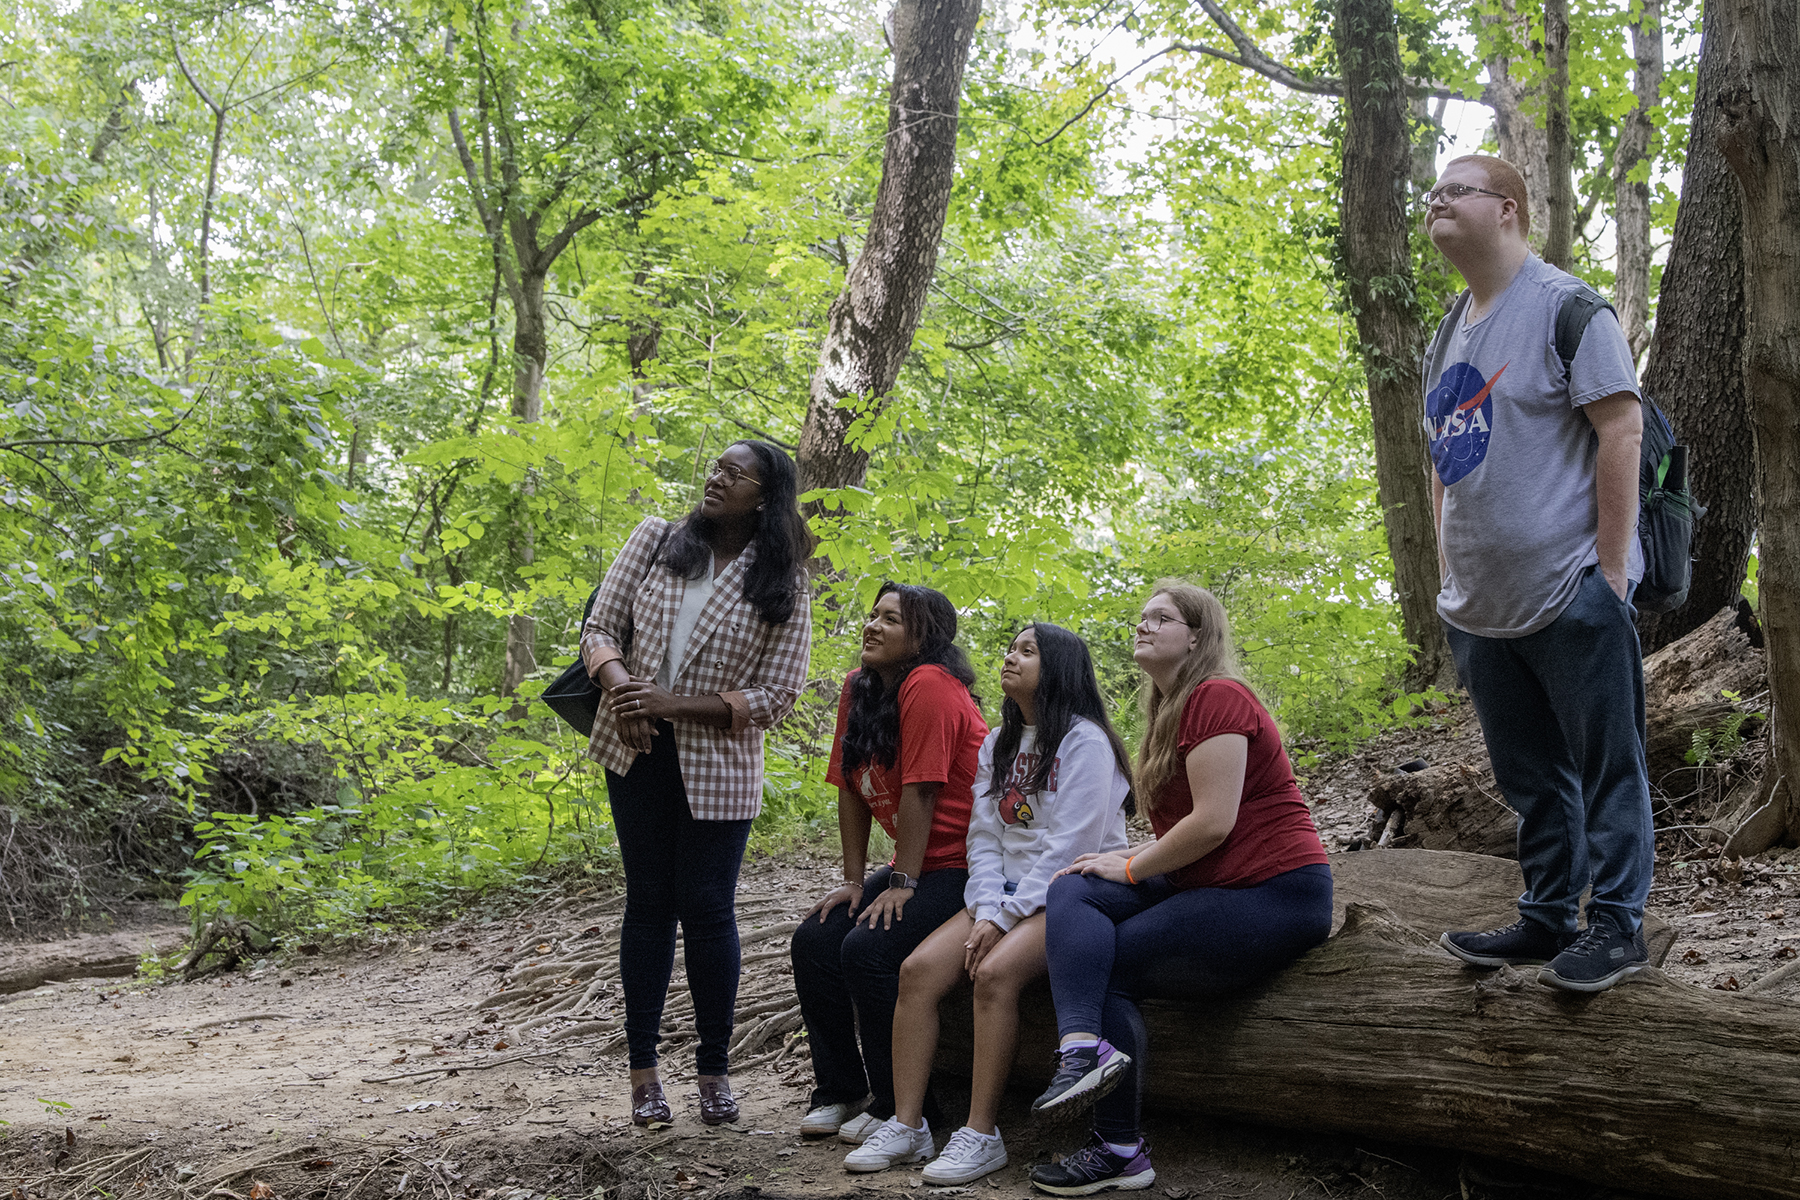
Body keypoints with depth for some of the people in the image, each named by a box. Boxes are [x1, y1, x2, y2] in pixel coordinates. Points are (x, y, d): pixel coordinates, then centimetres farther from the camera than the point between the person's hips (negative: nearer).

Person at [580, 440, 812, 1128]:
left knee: (707, 908, -1)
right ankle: (643, 1068, 13)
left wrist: (673, 704, -17)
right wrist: (620, 688, -17)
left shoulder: (782, 591, -4)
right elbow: (600, 627, 4)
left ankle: (714, 1069, 13)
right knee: (648, 902, 6)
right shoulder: (655, 541, 4)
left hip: (717, 766, -2)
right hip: (637, 753, 2)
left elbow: (775, 697, -8)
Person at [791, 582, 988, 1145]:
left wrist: (903, 882, -19)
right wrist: (854, 881, 4)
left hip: (965, 867, -9)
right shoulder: (858, 688, 6)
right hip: (911, 868, 9)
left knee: (868, 948, -23)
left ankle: (898, 1105, -8)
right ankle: (839, 1091, 9)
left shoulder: (929, 686, -19)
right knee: (814, 939, -3)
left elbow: (920, 790, -21)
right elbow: (852, 791, 8)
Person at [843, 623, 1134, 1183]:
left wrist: (1003, 916, -18)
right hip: (1007, 893, 7)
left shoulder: (1084, 741, -8)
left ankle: (981, 1135, -24)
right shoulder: (998, 745, 17)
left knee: (995, 972, -32)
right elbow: (983, 837, 10)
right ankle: (906, 1126, -12)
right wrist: (986, 910, -7)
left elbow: (1070, 846, -15)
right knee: (918, 968, -15)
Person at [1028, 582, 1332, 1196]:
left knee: (1108, 964, -12)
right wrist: (1123, 858, 2)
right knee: (1073, 893, -9)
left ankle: (1119, 1151, -7)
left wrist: (1129, 869, -9)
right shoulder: (1171, 712, 19)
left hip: (1275, 893, -9)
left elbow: (1213, 822, -20)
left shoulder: (1217, 697, -12)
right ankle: (1085, 1046, -29)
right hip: (1210, 888, 9)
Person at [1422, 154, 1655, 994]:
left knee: (1605, 765, 1)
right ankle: (1546, 918, 24)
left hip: (1570, 593, -8)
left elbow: (1621, 427, -13)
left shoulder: (1562, 304, -7)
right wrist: (1448, 573, 15)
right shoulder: (1447, 336, 15)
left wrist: (1610, 568, -16)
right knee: (1530, 776, 14)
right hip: (1483, 607, 8)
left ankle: (1616, 925, 9)